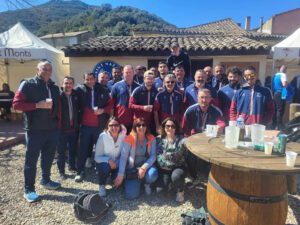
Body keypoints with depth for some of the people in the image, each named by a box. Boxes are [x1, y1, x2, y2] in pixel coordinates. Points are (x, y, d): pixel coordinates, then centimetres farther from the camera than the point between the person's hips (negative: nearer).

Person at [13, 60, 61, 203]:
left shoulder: (54, 88, 13)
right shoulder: (27, 85, -4)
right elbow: (16, 104, -11)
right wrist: (37, 105, -19)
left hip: (52, 129, 5)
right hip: (34, 130, -5)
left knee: (48, 157, 16)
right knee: (31, 160, 4)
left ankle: (46, 180, 35)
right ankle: (29, 190, 16)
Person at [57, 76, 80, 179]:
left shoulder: (75, 95, 3)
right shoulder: (59, 96, -11)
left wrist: (78, 123, 7)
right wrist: (56, 125, -16)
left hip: (74, 127, 5)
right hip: (62, 128, -4)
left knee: (73, 149, 17)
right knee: (61, 150, 7)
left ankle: (72, 166, 36)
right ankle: (61, 171, 20)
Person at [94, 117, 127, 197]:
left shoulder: (123, 136, -13)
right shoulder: (103, 136, -19)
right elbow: (97, 157, -16)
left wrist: (117, 163, -23)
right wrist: (108, 160, -32)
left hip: (117, 164, 1)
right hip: (104, 162, -1)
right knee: (105, 167, -34)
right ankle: (101, 186, -2)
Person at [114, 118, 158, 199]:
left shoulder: (151, 138, -6)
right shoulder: (129, 139, -13)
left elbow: (153, 156, -10)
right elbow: (123, 157, -14)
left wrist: (144, 167, -25)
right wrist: (121, 175, -19)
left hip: (146, 165, 2)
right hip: (132, 168, -1)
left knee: (152, 175, -33)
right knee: (131, 195, -15)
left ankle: (147, 183, 5)